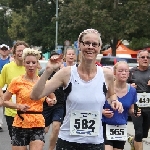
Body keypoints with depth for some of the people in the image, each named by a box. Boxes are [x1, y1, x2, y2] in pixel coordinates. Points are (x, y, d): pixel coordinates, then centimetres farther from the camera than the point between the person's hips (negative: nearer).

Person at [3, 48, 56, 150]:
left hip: (38, 125, 2)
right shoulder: (17, 81, -5)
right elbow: (4, 101, -2)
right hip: (20, 125, -1)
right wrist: (18, 106, -17)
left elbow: (53, 98, 21)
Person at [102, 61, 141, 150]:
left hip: (121, 128, 5)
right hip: (105, 126, -5)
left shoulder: (132, 91, -1)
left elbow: (130, 110, 11)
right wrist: (102, 112, -22)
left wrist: (135, 112, -10)